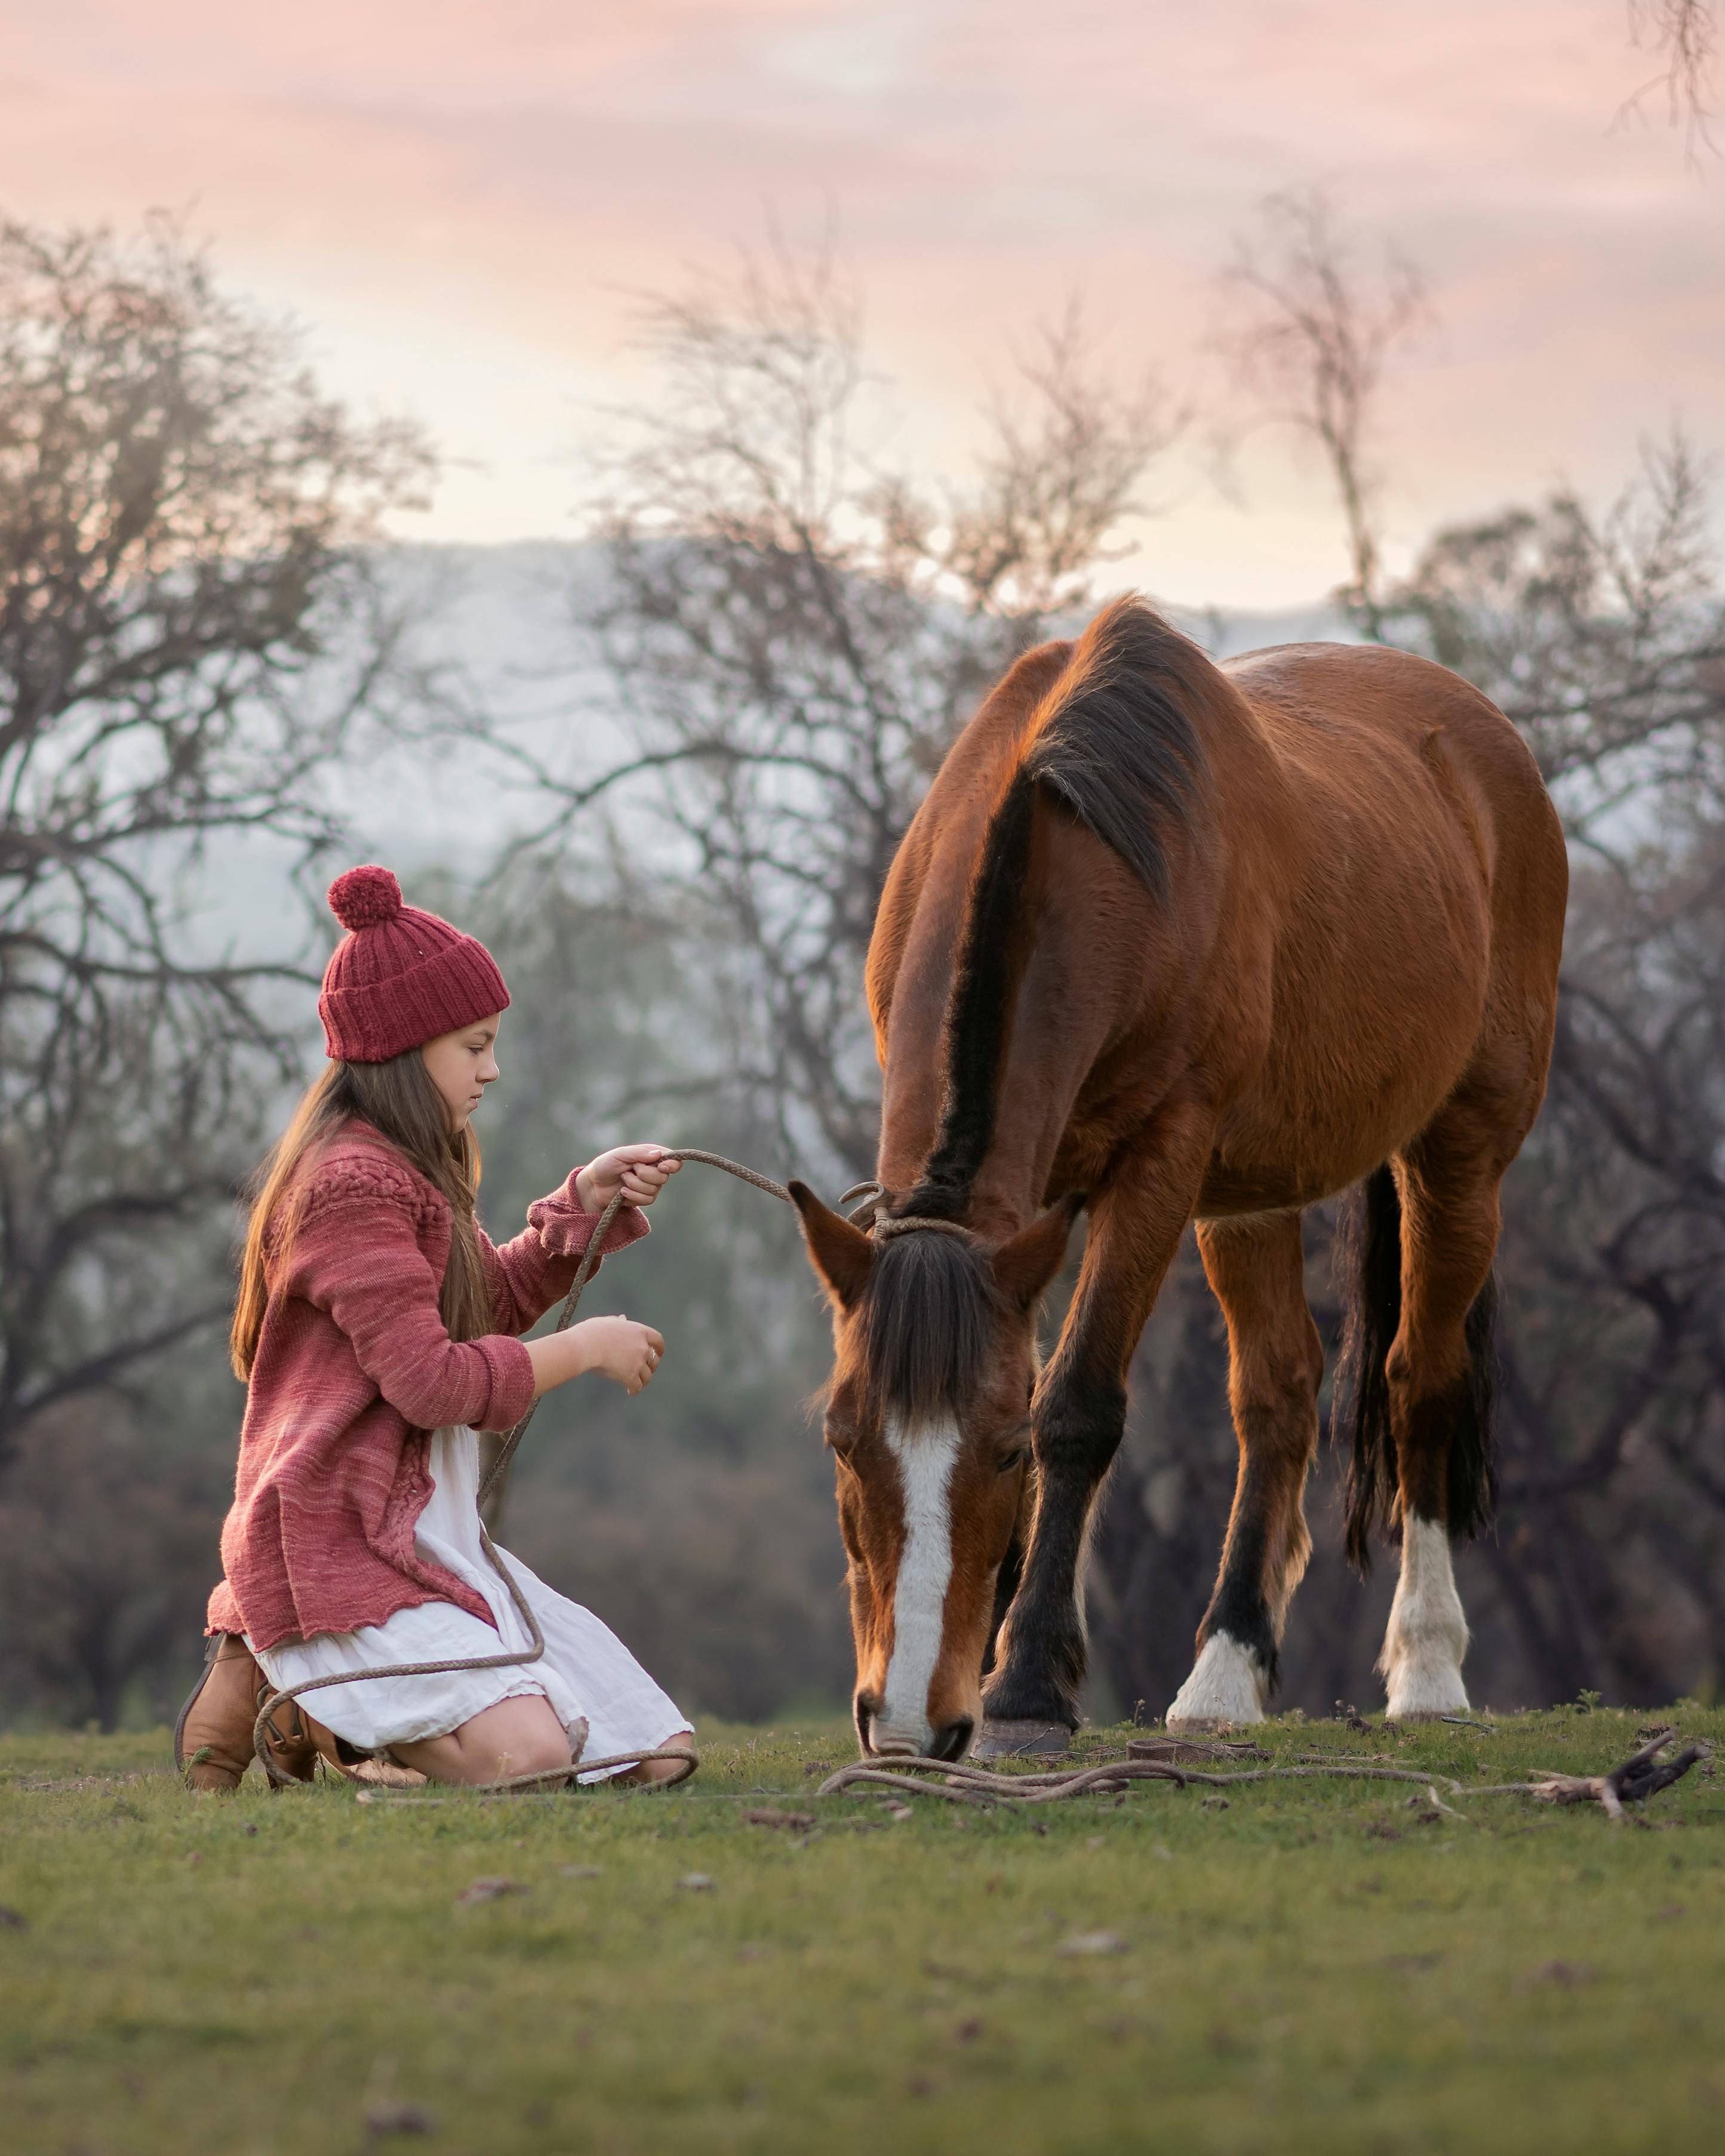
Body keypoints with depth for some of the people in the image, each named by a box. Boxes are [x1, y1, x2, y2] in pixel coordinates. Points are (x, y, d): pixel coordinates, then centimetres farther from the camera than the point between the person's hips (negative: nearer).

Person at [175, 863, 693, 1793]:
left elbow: (492, 1301, 30)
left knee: (659, 1755, 1)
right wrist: (586, 1348, -9)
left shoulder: (403, 1174, 19)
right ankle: (289, 1701, -4)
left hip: (433, 1537, 11)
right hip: (343, 1553, -11)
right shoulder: (353, 1182, -15)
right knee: (527, 1758, -29)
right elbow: (432, 1381, -21)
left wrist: (583, 1203, 15)